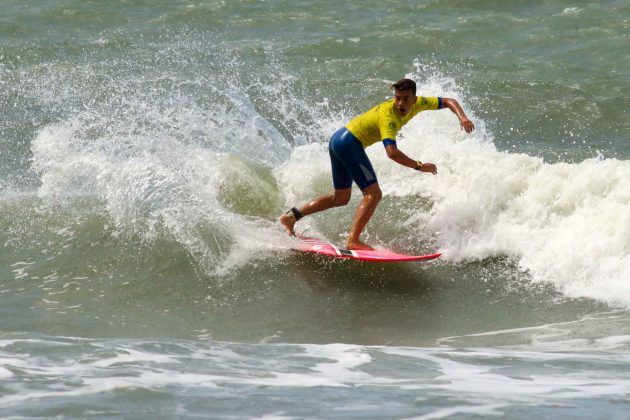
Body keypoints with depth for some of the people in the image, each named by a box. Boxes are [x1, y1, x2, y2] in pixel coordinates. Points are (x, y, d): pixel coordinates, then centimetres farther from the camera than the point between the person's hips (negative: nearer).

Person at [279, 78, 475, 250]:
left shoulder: (417, 103, -2)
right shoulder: (388, 115, -26)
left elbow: (449, 102, 7)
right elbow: (391, 152, -37)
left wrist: (462, 117, -12)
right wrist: (419, 166, -31)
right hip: (350, 143, -10)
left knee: (341, 198, 19)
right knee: (373, 194, -16)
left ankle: (292, 215, 16)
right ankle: (353, 240, -23)